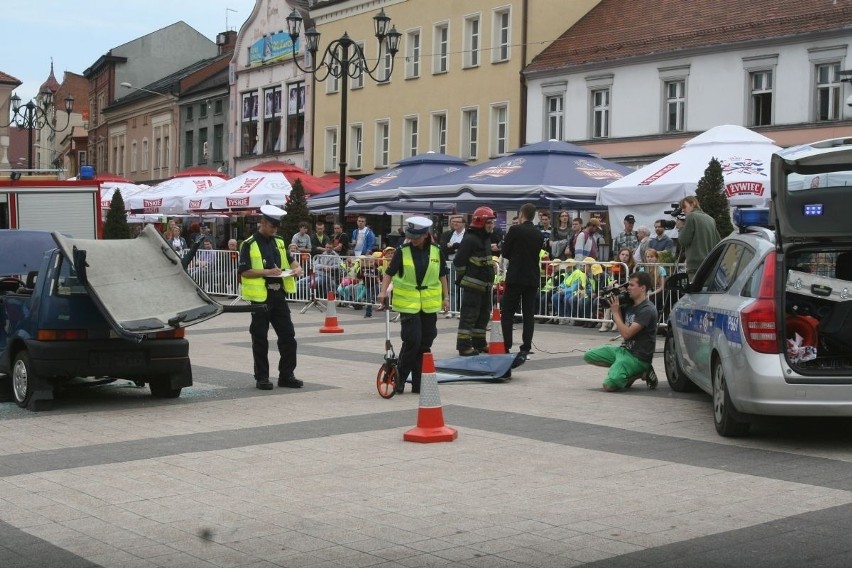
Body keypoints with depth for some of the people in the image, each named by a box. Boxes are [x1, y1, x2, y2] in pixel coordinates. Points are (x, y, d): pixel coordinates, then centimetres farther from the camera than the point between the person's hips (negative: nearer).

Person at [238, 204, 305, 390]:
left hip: (278, 295, 6)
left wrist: (296, 267, 5)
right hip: (260, 296, -6)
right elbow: (244, 271, -12)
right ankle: (261, 377, 10)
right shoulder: (250, 245, -6)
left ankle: (286, 375, 14)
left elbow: (290, 259, 27)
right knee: (260, 339, 2)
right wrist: (267, 272, -21)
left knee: (288, 335, 5)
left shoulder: (279, 242, 14)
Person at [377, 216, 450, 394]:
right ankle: (401, 377, 5)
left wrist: (446, 297, 10)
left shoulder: (436, 251, 2)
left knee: (425, 343, 7)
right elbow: (389, 272, -3)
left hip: (429, 303, 3)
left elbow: (442, 275, 11)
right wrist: (383, 292, -16)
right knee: (412, 340, -12)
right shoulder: (403, 251, -6)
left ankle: (418, 383, 16)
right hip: (408, 302, -3)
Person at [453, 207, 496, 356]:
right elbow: (458, 261, -17)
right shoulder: (470, 239, -14)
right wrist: (463, 277, -8)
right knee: (469, 315, -8)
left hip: (485, 285, 10)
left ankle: (479, 342, 26)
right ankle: (464, 345, -5)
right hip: (472, 284, -10)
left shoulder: (486, 238, 17)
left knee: (484, 314, 15)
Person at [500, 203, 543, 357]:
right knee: (529, 313, 5)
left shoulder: (515, 230, -9)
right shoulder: (539, 234, 7)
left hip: (515, 277, -4)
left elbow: (505, 253, -4)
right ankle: (526, 347, 2)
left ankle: (506, 346, -2)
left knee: (507, 313, 3)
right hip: (533, 278, 4)